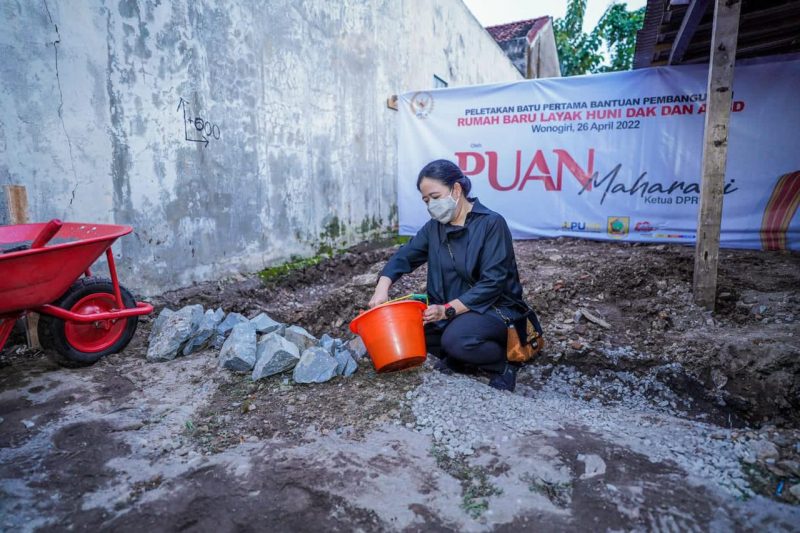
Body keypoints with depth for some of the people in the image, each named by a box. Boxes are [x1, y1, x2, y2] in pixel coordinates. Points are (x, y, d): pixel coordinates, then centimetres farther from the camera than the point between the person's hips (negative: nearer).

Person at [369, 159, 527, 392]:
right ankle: (457, 360, 9)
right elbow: (404, 256, 2)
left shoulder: (491, 224, -15)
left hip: (495, 308, -6)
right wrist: (382, 289, -17)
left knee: (457, 338, -34)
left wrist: (448, 310, -29)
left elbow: (492, 283, -21)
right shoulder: (435, 227, 4)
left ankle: (503, 365, -2)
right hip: (452, 309, 7)